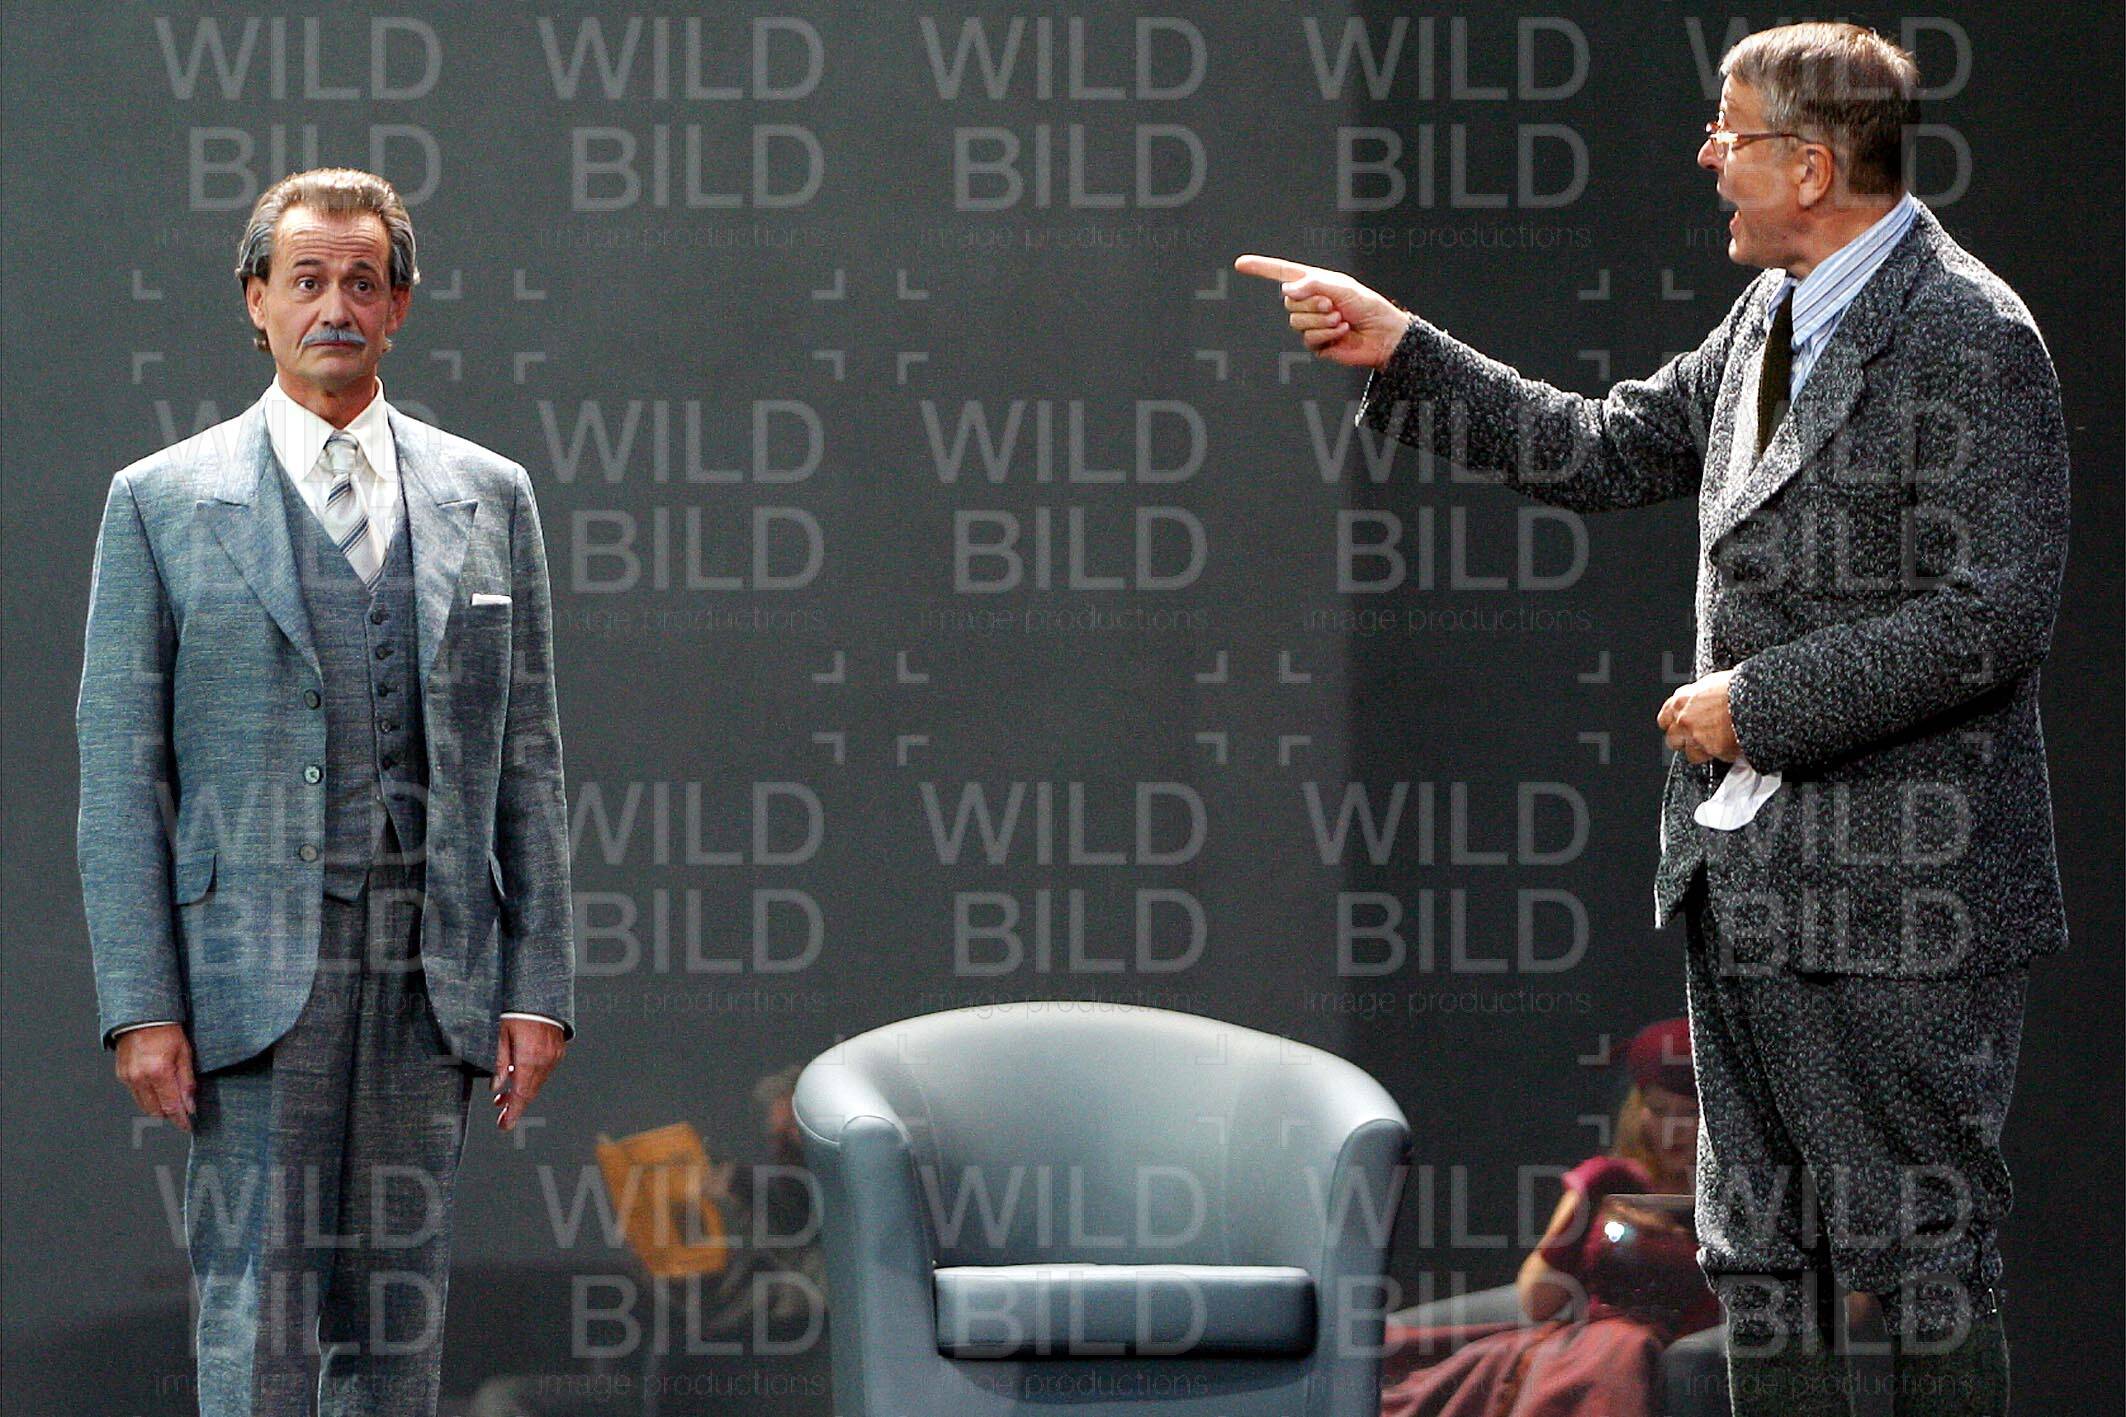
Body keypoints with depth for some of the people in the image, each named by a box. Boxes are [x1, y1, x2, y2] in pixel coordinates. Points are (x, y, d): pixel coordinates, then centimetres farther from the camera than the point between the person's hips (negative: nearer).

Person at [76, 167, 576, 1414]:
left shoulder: (489, 498, 12)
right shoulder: (162, 502, 4)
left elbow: (529, 760, 11)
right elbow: (120, 766, 1)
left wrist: (539, 984, 4)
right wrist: (141, 1003, -7)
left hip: (430, 973, 3)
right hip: (254, 968, -3)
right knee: (255, 1313, -7)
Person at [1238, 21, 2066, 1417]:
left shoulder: (1971, 338, -16)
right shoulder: (1774, 315, 11)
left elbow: (1996, 617, -21)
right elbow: (1613, 452, 21)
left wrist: (1760, 702, -17)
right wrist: (1402, 353, 15)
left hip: (1896, 899, -9)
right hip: (1745, 875, 9)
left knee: (1919, 1248, -4)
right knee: (1758, 1247, 13)